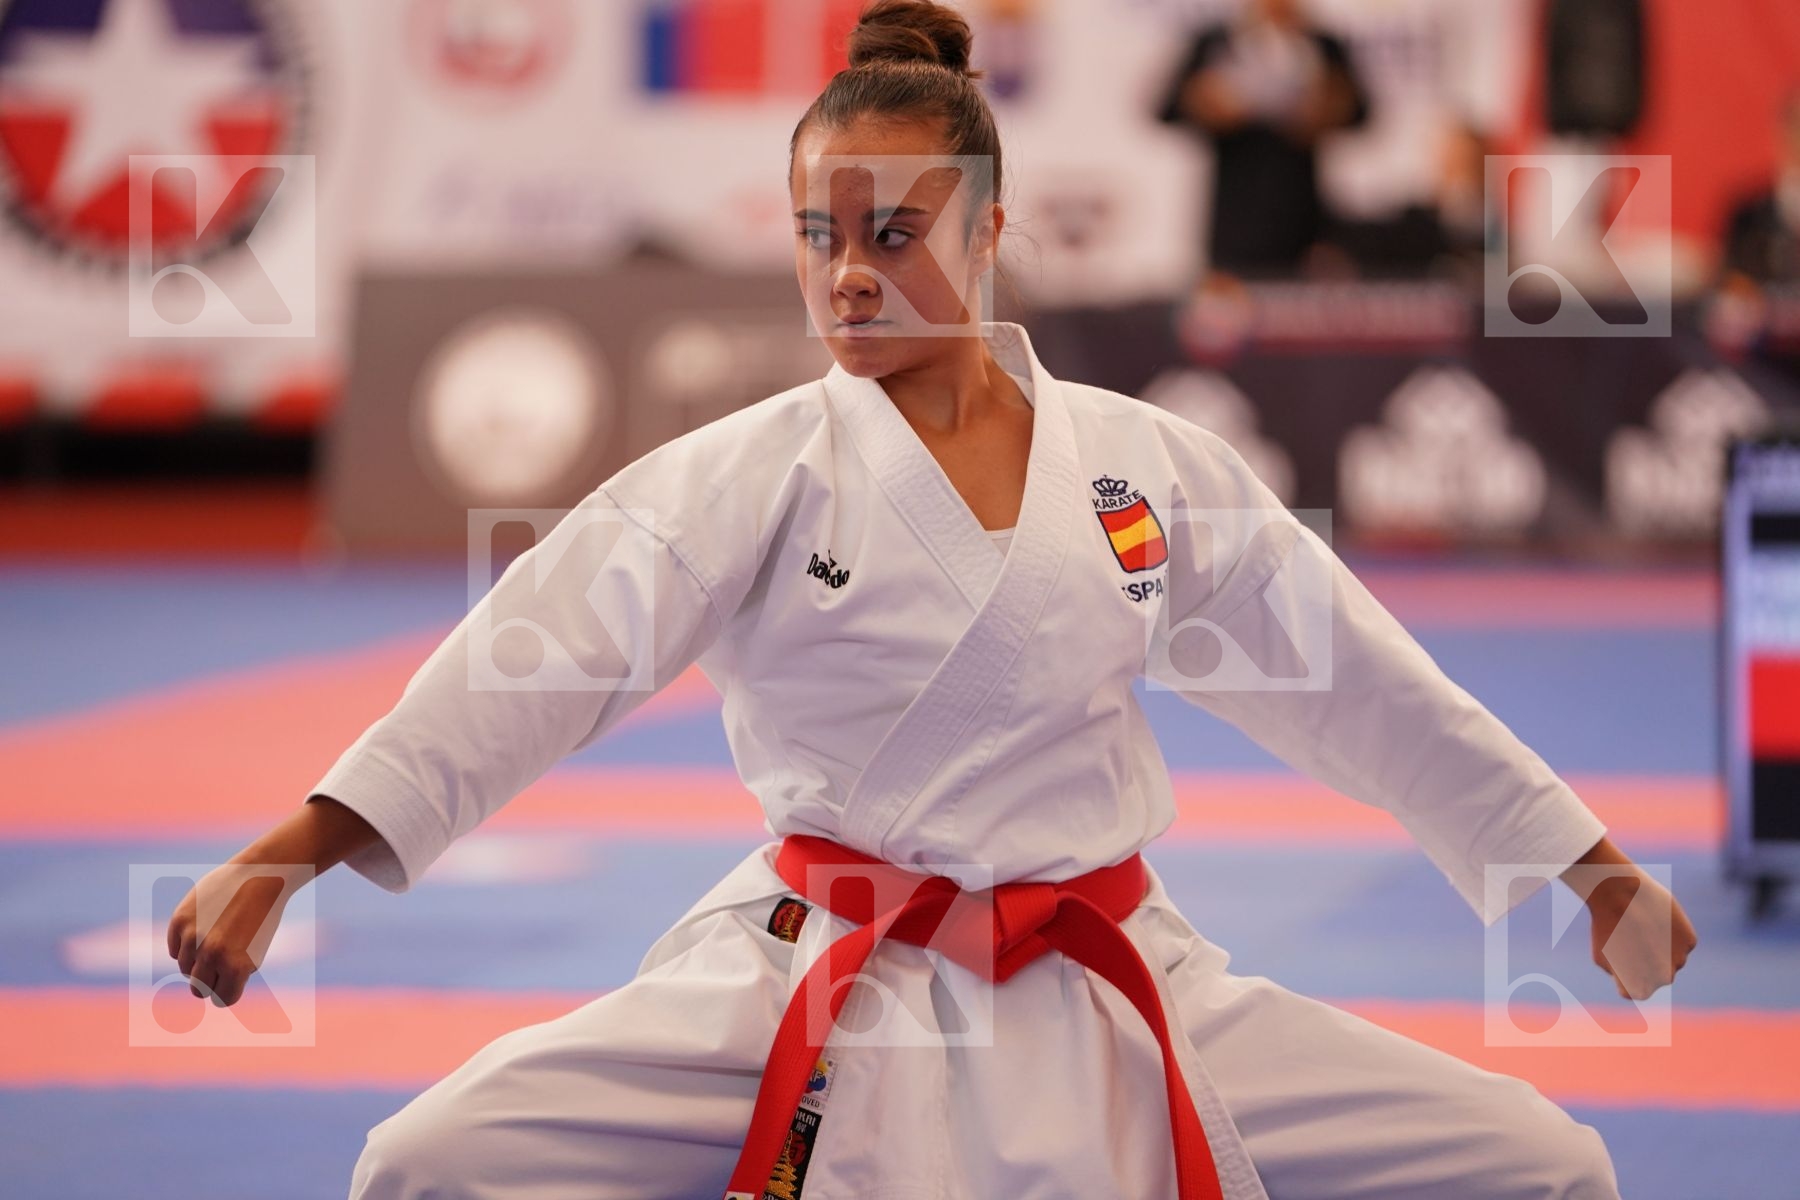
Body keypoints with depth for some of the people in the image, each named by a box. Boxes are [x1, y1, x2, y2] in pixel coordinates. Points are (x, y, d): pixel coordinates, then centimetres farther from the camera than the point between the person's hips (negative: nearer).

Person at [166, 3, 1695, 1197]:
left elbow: (1358, 678, 12)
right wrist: (294, 847, -30)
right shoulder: (758, 475, -4)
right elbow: (540, 649, -17)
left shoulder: (1146, 465, 4)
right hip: (812, 1002, -2)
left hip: (1110, 1004, 3)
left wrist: (1586, 861, 15)